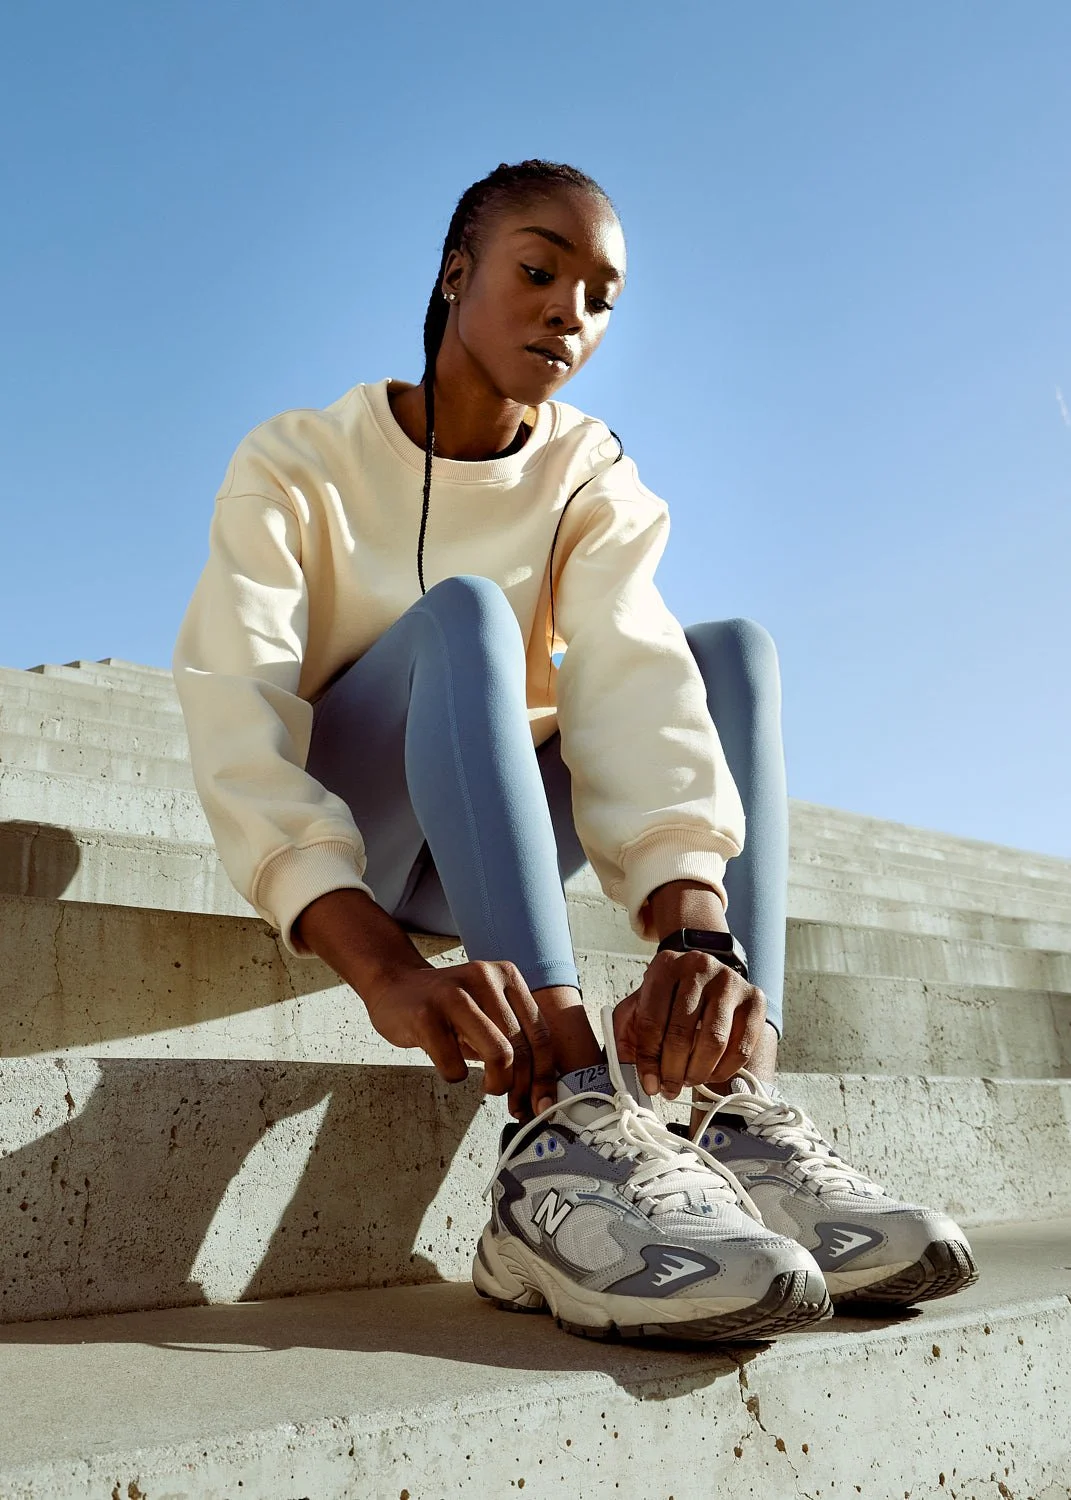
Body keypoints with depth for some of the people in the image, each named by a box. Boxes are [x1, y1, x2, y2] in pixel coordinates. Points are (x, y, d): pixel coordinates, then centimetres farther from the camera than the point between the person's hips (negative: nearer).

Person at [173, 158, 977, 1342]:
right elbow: (233, 718, -27)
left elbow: (634, 688, -22)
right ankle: (568, 1124, -47)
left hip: (486, 856, 4)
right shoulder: (294, 464, -11)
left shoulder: (594, 481, -2)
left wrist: (696, 929, -41)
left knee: (734, 648, -16)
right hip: (326, 849, -3)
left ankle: (742, 1120, -32)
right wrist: (387, 967, -45)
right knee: (465, 611, -30)